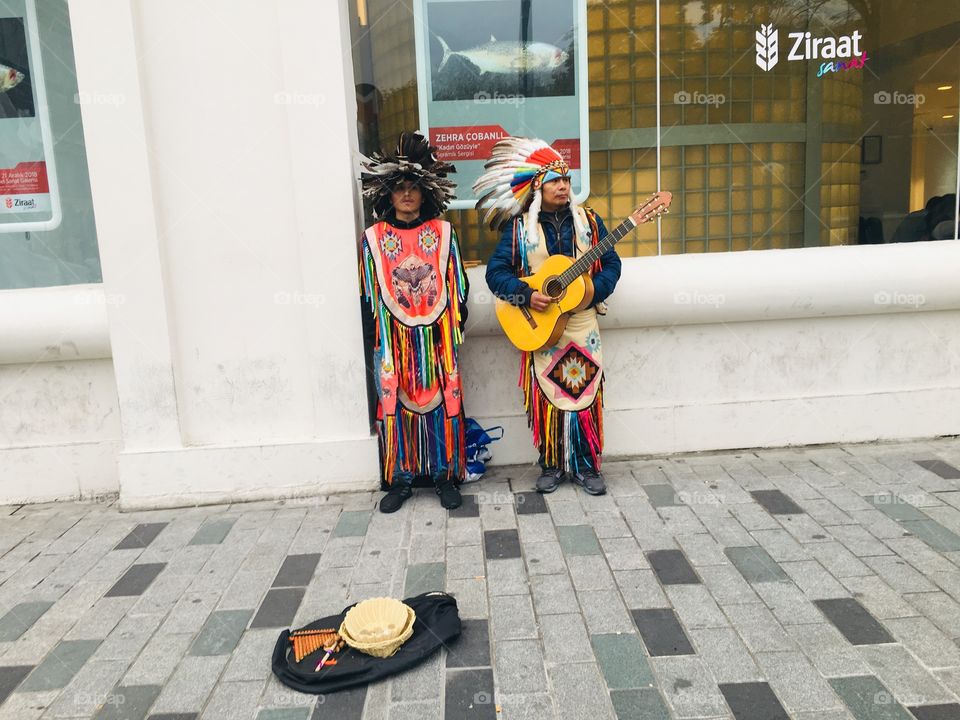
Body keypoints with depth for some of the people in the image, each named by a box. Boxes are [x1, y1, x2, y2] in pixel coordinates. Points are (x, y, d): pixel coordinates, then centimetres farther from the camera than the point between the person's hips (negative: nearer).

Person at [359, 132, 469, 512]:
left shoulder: (442, 233, 3)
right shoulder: (373, 238, 3)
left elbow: (457, 284, 5)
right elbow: (369, 292, 6)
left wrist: (455, 328, 2)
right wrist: (378, 333, 3)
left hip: (437, 336, 0)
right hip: (393, 338, 0)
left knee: (441, 401, 4)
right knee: (395, 404, 3)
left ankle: (445, 475, 17)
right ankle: (400, 478, 16)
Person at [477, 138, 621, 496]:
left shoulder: (588, 220, 6)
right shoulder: (519, 228, 0)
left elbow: (611, 262, 6)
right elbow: (496, 271, -5)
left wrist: (594, 292, -12)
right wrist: (526, 295, -19)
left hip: (582, 323, 1)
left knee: (586, 393, 3)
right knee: (548, 396, 4)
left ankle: (587, 466, 16)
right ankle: (551, 465, 20)